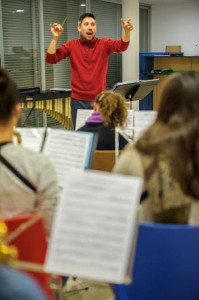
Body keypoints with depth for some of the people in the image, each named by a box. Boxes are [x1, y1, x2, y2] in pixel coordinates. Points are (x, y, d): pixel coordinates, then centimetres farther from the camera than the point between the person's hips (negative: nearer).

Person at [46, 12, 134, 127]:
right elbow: (51, 59, -5)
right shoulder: (71, 45, 3)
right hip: (78, 100, 1)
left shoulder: (104, 44, 1)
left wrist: (126, 31, -38)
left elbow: (121, 46, -18)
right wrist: (55, 38, -17)